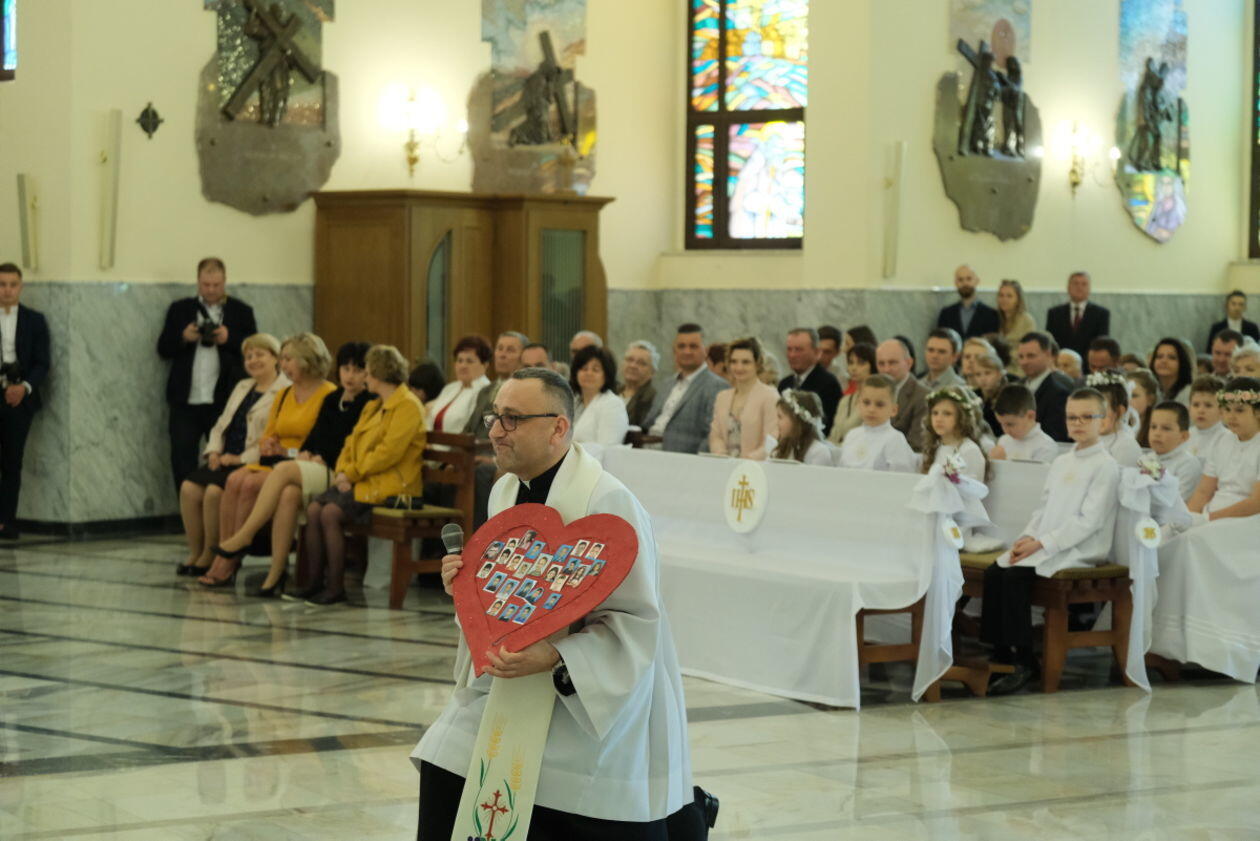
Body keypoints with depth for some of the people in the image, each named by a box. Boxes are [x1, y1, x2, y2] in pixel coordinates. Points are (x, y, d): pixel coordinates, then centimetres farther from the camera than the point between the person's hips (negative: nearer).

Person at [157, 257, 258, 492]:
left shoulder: (241, 311, 7)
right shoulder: (179, 309, 12)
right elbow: (163, 348, 10)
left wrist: (229, 338, -14)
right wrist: (183, 337, -8)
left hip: (223, 402, -2)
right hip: (185, 402, 2)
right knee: (182, 463, 0)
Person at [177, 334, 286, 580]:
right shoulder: (242, 388, 23)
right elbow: (220, 425, 23)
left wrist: (241, 458, -17)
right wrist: (214, 451, 3)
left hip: (254, 465, -8)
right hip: (225, 460, 8)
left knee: (215, 491, -28)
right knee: (189, 487, -17)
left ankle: (209, 558, -14)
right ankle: (195, 553, -9)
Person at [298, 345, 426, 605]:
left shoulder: (408, 406, -9)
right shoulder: (373, 407, 23)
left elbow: (389, 452, -18)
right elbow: (352, 442, 18)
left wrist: (352, 473, -14)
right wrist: (342, 471, -2)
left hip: (389, 485, -9)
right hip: (360, 481, 9)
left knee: (330, 513, -25)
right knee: (313, 509, -13)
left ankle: (336, 588, -18)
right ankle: (313, 583, -11)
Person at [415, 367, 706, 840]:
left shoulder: (607, 503, -20)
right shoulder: (506, 491, 5)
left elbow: (635, 623, -21)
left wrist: (556, 658, -32)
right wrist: (468, 584, -2)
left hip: (597, 702, -7)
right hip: (509, 685, 7)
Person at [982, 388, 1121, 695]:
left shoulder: (1105, 466, -6)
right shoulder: (1061, 463, 19)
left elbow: (1089, 520, -15)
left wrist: (1042, 543, -19)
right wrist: (1028, 537, -1)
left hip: (1077, 551, -8)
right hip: (1046, 546, 8)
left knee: (1015, 575, -26)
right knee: (994, 572, -13)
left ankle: (1024, 661, -20)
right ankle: (1001, 652, -8)